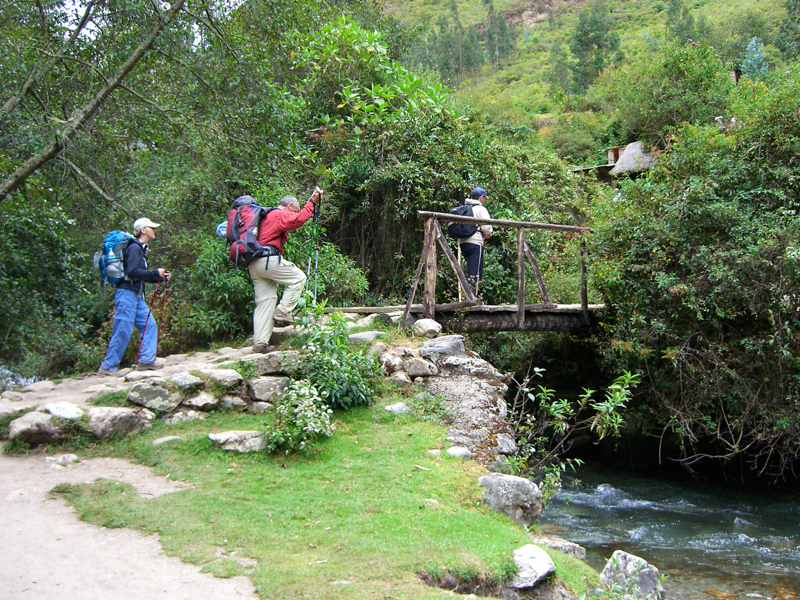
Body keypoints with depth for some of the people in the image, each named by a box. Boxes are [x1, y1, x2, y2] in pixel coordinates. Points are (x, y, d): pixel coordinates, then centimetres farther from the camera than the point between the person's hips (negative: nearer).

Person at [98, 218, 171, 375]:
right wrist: (155, 273, -17)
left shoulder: (141, 249, 19)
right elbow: (132, 271, -22)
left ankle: (146, 360, 8)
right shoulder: (134, 247, -11)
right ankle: (108, 366, -2)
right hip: (127, 293, -10)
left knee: (149, 325, 6)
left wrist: (162, 277, 10)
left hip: (137, 296, 10)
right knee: (123, 331, -8)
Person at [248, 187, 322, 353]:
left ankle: (259, 342, 2)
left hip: (254, 264, 9)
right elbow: (298, 219, -16)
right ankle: (283, 312, -3)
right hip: (269, 260, -9)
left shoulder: (267, 216, 29)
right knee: (298, 278, 3)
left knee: (264, 302, 7)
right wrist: (312, 202, -11)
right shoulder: (281, 215, -1)